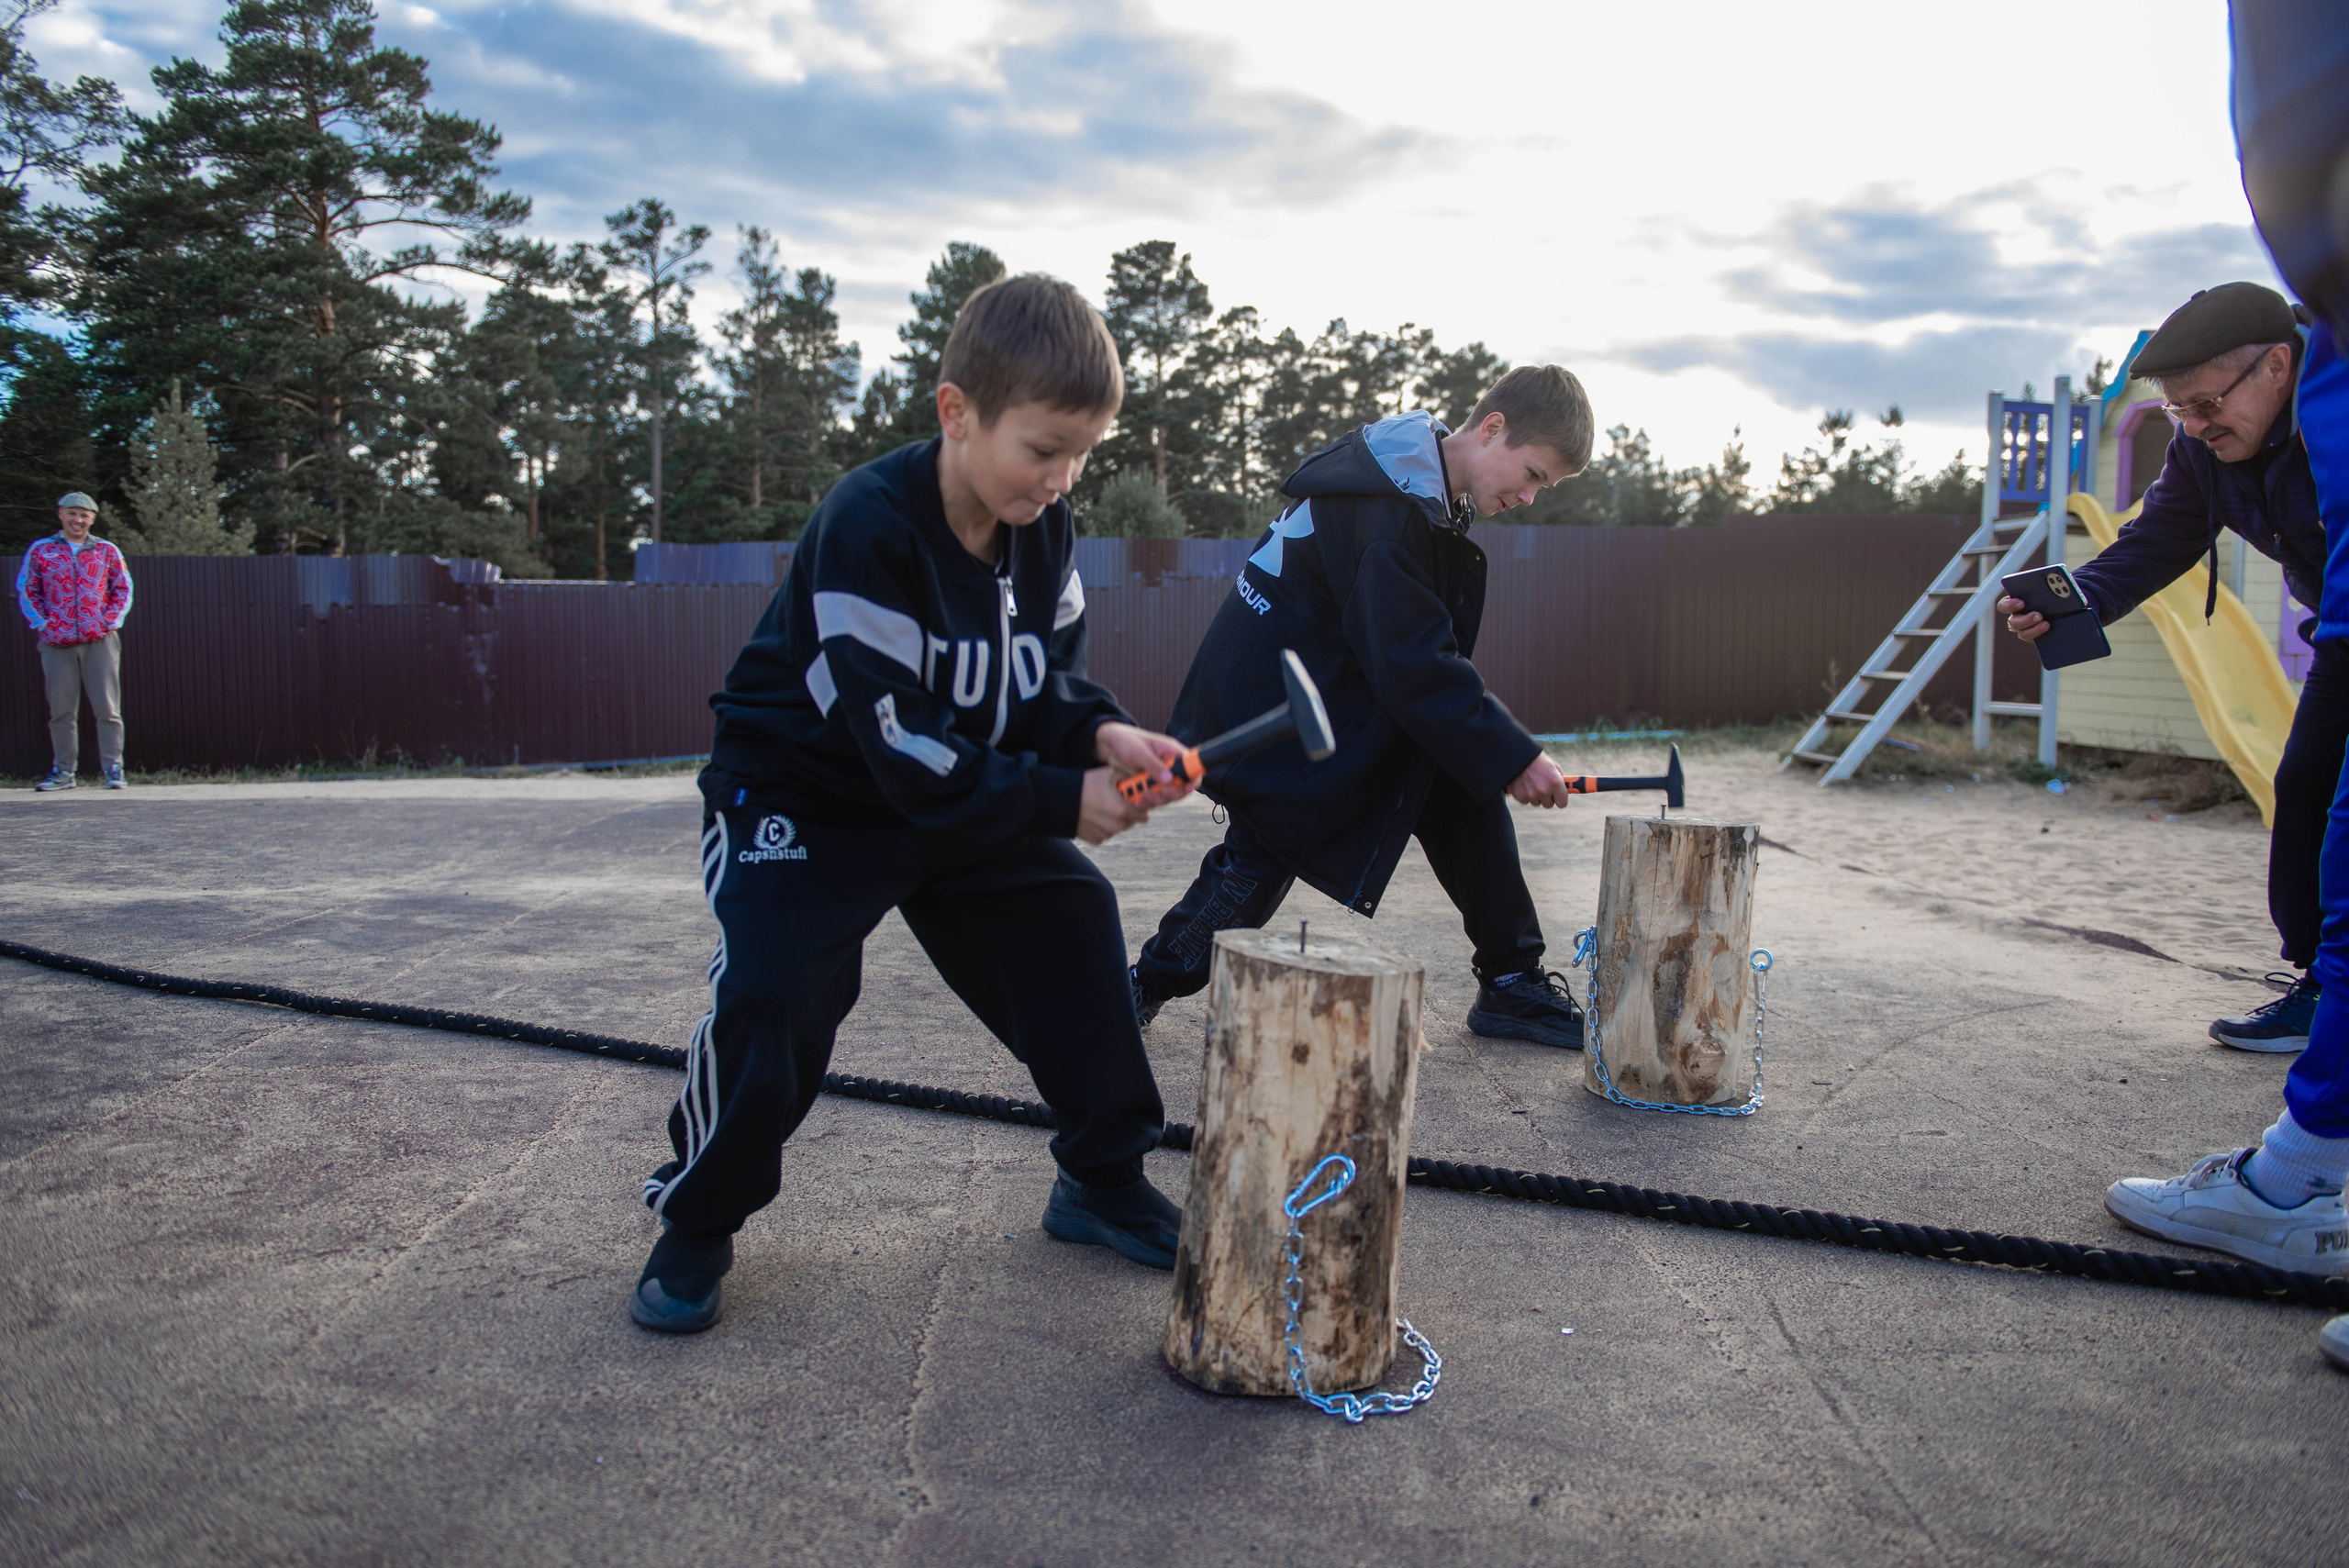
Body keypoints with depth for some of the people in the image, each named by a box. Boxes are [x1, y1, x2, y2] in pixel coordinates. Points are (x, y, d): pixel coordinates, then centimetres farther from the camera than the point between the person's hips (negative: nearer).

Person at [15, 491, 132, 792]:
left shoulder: (107, 551, 8)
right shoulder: (41, 550, 8)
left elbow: (123, 590, 10)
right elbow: (26, 591, 9)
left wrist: (110, 621, -3)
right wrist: (42, 625, -3)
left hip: (100, 641, -1)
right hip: (57, 643, 1)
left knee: (107, 708, -3)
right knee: (61, 710, 5)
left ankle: (113, 768, 1)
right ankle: (63, 771, 11)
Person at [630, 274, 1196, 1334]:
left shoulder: (1041, 528, -6)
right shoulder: (869, 529, -29)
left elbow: (1048, 682, 1)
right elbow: (903, 745, -30)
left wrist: (1101, 736, -22)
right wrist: (1060, 801, -25)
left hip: (962, 791, 7)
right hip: (799, 790, -7)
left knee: (1069, 920, 0)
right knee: (775, 987, -25)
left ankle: (1104, 1183, 17)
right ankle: (695, 1227, 2)